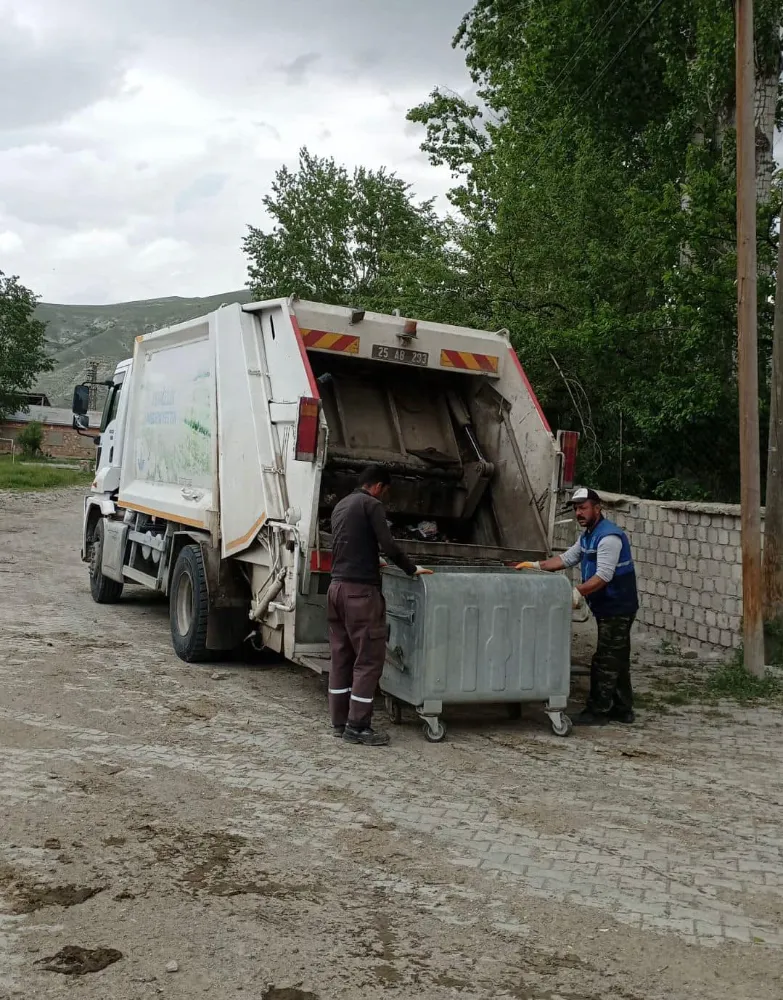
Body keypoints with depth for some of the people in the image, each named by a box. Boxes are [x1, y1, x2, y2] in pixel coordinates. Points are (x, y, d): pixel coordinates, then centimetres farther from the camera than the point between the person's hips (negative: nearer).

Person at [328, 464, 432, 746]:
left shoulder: (341, 506, 18)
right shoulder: (371, 505, -7)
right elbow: (388, 545, -14)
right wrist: (412, 569, -1)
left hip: (337, 586, 9)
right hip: (360, 590, -9)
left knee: (341, 656, 11)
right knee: (369, 658, -4)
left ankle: (340, 722, 15)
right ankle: (357, 726, -3)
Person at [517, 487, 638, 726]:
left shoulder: (609, 536, -20)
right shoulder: (588, 535, 13)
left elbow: (604, 576, -28)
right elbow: (568, 558, 19)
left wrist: (578, 592, -36)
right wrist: (537, 566, 9)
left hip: (617, 608, -10)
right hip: (608, 608, 10)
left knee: (605, 661, -5)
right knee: (616, 660, 14)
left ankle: (598, 711, 2)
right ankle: (622, 709, 22)